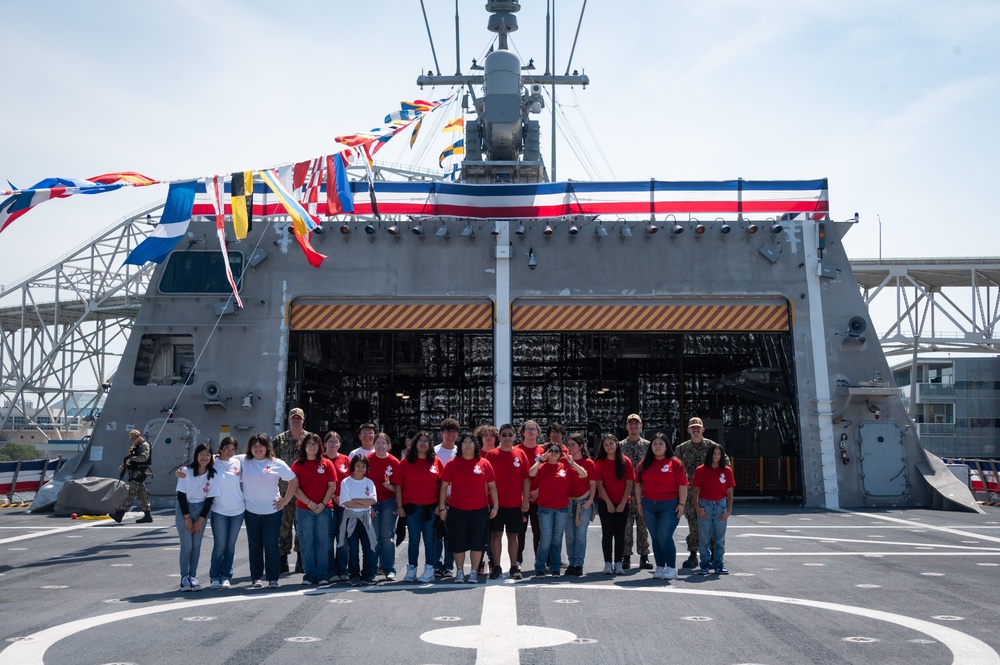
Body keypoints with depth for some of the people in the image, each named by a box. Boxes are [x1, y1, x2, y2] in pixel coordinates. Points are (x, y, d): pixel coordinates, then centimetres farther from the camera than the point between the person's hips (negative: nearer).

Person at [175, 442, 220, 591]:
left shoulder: (213, 475, -7)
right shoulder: (186, 471, -13)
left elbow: (210, 498, -3)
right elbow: (181, 495, -9)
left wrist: (200, 520, -5)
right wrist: (187, 518, -9)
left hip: (201, 510, 2)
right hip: (184, 509, -2)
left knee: (197, 545, 0)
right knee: (187, 545, -9)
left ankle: (193, 577, 8)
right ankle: (184, 578, 1)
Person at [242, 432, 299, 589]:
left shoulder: (277, 464, -2)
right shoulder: (244, 461, 2)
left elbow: (294, 481, 2)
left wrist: (285, 500, -1)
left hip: (272, 510, -2)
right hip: (251, 510, 2)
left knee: (271, 545, -1)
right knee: (254, 545, 10)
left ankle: (273, 578, 7)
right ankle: (256, 577, 19)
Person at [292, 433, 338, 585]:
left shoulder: (327, 464, 5)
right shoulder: (297, 465, 3)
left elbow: (332, 486, 2)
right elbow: (295, 488, -3)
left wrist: (323, 504, -9)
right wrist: (310, 503, -12)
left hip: (324, 509, 0)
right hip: (303, 509, 0)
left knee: (323, 542, 2)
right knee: (306, 543, 2)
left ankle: (323, 575, 8)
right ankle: (309, 575, 9)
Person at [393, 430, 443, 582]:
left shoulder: (436, 462, 4)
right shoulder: (406, 462, 3)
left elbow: (443, 485, 5)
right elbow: (398, 485, 3)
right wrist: (399, 506, -2)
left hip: (431, 507, 0)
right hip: (412, 507, 0)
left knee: (430, 539, 3)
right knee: (413, 539, 6)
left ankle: (429, 570, 7)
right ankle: (411, 570, 13)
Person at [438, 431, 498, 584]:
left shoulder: (484, 463, 1)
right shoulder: (452, 464, 1)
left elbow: (492, 486, 6)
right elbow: (444, 486, 3)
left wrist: (495, 506, 3)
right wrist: (442, 507, 0)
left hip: (479, 511, 0)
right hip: (457, 510, 0)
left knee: (477, 543, 6)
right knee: (458, 543, 6)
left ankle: (474, 572, 18)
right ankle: (460, 571, 20)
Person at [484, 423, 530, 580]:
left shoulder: (520, 454, 3)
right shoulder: (491, 454, 0)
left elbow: (526, 478, 4)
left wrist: (525, 500, -1)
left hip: (515, 503, 1)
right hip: (496, 502, -1)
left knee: (513, 534, 7)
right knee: (496, 533, 3)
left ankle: (514, 567, 14)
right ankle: (496, 567, 10)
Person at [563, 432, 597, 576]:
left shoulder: (589, 463, 0)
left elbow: (593, 484, 3)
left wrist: (590, 501, -6)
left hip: (584, 502, -2)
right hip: (567, 502, 2)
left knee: (581, 534, -3)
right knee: (569, 535, 4)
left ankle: (579, 565, 3)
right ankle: (572, 563, 12)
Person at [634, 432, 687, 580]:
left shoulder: (675, 463, -2)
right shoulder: (644, 463, 8)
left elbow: (683, 485, -4)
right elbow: (638, 483, 11)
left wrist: (681, 504, -9)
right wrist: (639, 502, 6)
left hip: (669, 505, -4)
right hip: (649, 505, 4)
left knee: (664, 536, -10)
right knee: (655, 537, 8)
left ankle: (672, 568, 0)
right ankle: (660, 568, 16)